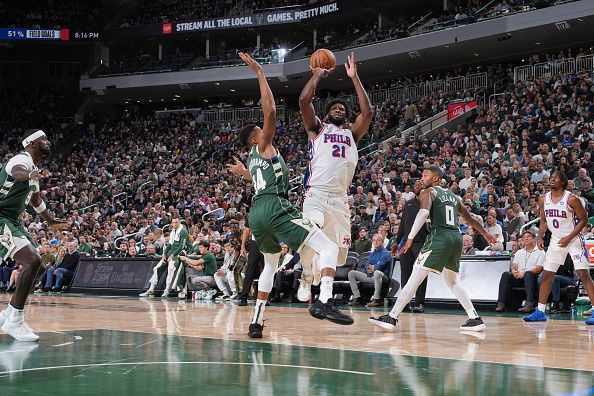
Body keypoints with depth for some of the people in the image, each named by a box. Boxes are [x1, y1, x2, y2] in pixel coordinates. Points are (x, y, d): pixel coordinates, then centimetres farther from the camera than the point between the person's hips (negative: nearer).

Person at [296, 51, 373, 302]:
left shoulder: (352, 133, 22)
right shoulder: (317, 128, 14)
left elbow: (367, 112, 7)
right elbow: (304, 100, -1)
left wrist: (354, 78, 7)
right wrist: (318, 75, 8)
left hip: (340, 198, 4)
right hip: (316, 194, -4)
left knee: (336, 248, 3)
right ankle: (307, 278, 2)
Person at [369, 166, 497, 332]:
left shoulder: (428, 192, 4)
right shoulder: (452, 195, 24)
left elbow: (424, 213, -15)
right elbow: (469, 219, 32)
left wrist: (409, 239, -19)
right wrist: (485, 234, 47)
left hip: (439, 237, -7)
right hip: (456, 237, 7)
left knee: (414, 279, -7)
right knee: (452, 282, 22)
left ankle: (391, 318, -11)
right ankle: (475, 319, 15)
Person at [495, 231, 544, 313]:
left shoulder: (540, 252, 8)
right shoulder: (519, 252, 26)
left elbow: (539, 268, -6)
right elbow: (514, 266, 16)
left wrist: (524, 273, -19)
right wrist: (514, 271, -11)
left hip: (532, 278, -4)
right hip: (518, 278, 4)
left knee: (528, 274, -38)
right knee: (506, 274, -24)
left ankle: (529, 304, -50)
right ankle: (501, 304, -33)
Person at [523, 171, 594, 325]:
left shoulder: (571, 199, -16)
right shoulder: (543, 200, 1)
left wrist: (569, 237, -20)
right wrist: (540, 237, -2)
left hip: (574, 239, -6)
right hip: (556, 240, 6)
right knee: (546, 275, 6)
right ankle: (540, 311, 15)